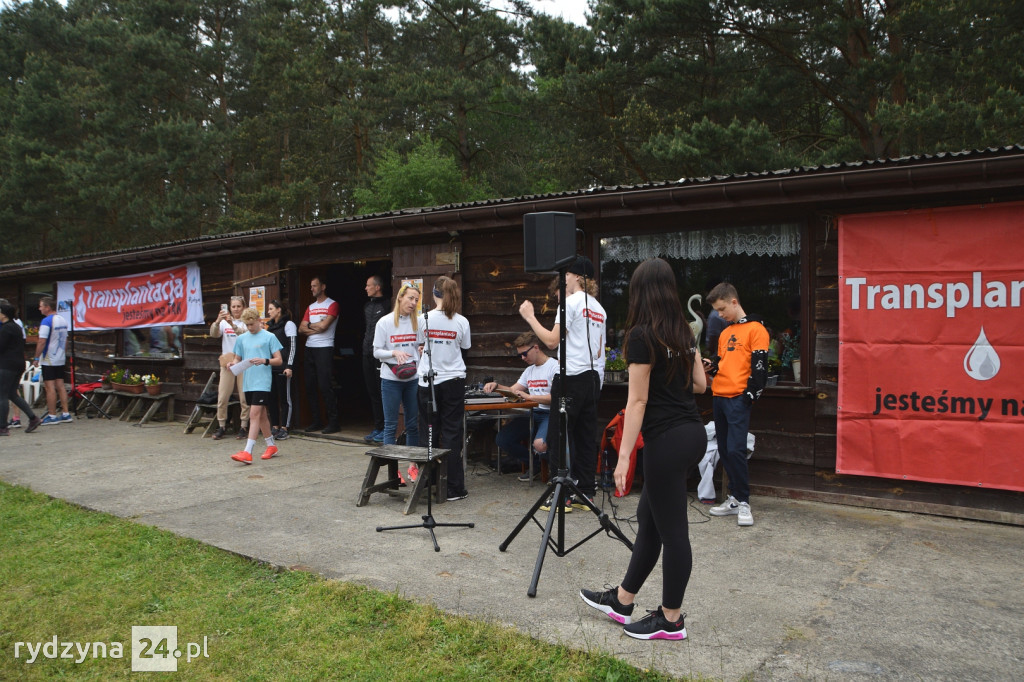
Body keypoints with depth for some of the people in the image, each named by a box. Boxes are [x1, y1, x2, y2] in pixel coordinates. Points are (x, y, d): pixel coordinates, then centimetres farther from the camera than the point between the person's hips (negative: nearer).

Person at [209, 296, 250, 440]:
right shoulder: (224, 323, 10)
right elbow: (214, 334, -6)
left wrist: (233, 325, -33)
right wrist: (217, 321, -25)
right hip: (227, 363, 2)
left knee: (244, 397, -1)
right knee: (222, 397, 2)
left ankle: (244, 427, 9)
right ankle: (222, 426, 12)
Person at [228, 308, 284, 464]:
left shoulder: (269, 337, -2)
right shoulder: (242, 338, 13)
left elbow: (279, 360, -3)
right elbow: (237, 358, 20)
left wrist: (265, 361, -20)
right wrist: (233, 363, -3)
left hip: (262, 382, -6)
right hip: (248, 383, 6)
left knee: (254, 414, -13)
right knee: (261, 415, 14)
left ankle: (247, 452, -15)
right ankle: (271, 446, 27)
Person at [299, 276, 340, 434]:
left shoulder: (332, 305, -2)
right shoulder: (310, 307, 19)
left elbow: (324, 326, -14)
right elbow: (301, 329, 10)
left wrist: (309, 325, 4)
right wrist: (316, 328, -7)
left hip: (324, 348, -7)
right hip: (309, 349, 7)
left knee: (325, 386, -10)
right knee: (310, 386, 6)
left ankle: (333, 422, -5)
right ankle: (316, 421, 15)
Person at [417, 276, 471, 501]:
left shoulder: (425, 319, -6)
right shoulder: (461, 322, -7)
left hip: (428, 381, 1)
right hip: (454, 381, -1)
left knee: (429, 433, 11)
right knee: (452, 434, 3)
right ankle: (454, 488, 3)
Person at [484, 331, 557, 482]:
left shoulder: (555, 366, -6)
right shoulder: (529, 370, 22)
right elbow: (512, 390, 21)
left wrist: (529, 396, -21)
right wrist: (496, 386, 3)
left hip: (550, 414, -8)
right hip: (533, 414, 8)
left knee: (539, 444, -35)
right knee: (502, 439, -9)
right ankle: (535, 464, 11)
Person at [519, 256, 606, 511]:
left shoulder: (571, 302, -8)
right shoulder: (599, 308, 16)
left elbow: (552, 340, -13)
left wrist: (530, 317, -5)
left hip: (570, 376, -8)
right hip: (592, 377, 8)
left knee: (561, 435, -3)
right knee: (586, 435, 9)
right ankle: (585, 493, 12)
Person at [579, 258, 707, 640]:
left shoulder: (642, 336, -13)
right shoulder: (684, 333, 9)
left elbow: (638, 400, -16)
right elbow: (700, 384, 14)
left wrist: (624, 456, -14)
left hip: (666, 441, -9)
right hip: (693, 433, 9)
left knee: (671, 529, 3)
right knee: (649, 518, 17)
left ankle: (671, 621, 17)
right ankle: (621, 601, 30)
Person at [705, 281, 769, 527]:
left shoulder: (755, 329, -4)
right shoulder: (724, 333, 20)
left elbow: (760, 365, -9)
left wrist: (751, 394, -14)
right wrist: (711, 366, 5)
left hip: (738, 398, -8)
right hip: (719, 396, 8)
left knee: (735, 450, -12)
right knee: (724, 450, 10)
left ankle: (743, 503, -1)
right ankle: (734, 498, 20)